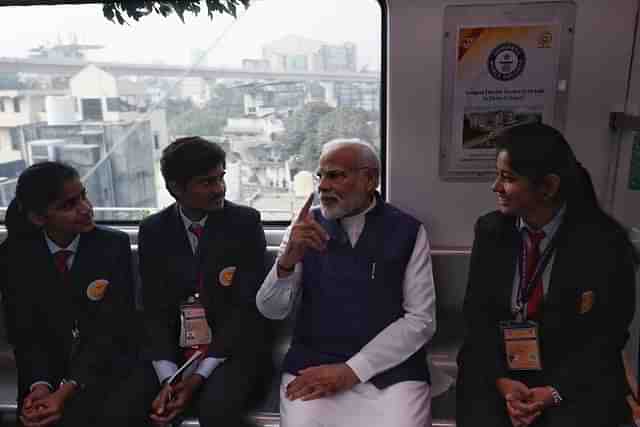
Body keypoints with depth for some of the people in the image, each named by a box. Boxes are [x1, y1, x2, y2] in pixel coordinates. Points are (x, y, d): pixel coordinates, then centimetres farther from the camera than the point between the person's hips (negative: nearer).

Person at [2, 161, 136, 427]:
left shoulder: (114, 245, -10)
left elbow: (111, 329, -12)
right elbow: (24, 332, -1)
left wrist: (66, 392, -18)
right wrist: (39, 384, -17)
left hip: (107, 368, -2)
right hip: (47, 371, 2)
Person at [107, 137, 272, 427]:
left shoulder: (245, 223, -7)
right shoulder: (153, 231, 2)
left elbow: (247, 307, -10)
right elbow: (155, 311, 0)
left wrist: (200, 375, -16)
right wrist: (168, 377, -14)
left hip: (234, 349, -2)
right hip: (174, 352, 3)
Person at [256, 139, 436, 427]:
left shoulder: (407, 231, -1)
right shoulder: (306, 226, 4)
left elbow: (421, 320, -4)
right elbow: (271, 310, 1)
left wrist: (351, 370, -11)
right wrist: (287, 260, -19)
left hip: (390, 367, -1)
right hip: (312, 364, 1)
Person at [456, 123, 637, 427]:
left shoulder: (605, 241, -10)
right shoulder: (490, 230, -3)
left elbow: (609, 333, -5)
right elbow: (477, 312, 0)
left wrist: (554, 392, -14)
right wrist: (501, 380, -12)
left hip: (578, 378, -1)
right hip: (496, 368, 2)